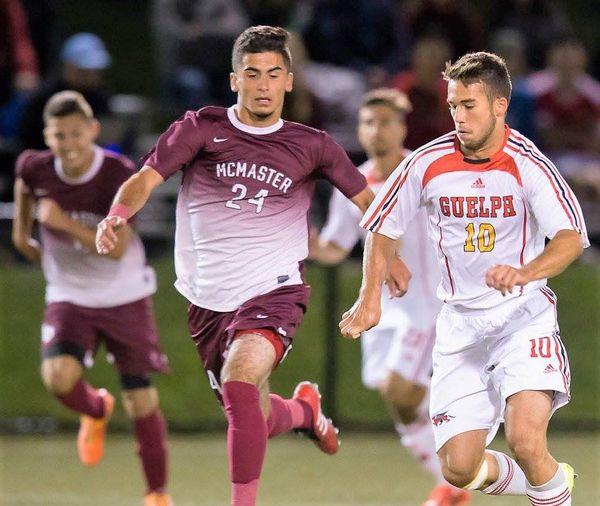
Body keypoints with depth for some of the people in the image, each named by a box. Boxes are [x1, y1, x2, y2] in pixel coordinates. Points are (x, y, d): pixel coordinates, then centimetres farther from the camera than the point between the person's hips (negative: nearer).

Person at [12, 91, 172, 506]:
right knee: (58, 377, -24)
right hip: (69, 297, 2)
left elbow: (117, 248, -26)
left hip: (126, 298, -2)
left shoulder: (120, 176, -21)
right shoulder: (36, 169, -12)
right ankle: (96, 412, 13)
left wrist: (64, 223, -34)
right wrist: (22, 234, 18)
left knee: (141, 402, 2)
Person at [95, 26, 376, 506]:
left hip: (274, 291, -2)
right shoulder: (201, 128, -1)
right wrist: (117, 215, -30)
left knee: (239, 382, -31)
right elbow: (147, 179, -10)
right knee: (256, 422, 12)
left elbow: (368, 201, 11)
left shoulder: (312, 145, 2)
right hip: (209, 299, 2)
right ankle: (305, 409, 49)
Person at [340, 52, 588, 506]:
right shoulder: (428, 163, -4)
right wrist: (370, 299, 0)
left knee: (526, 440, -26)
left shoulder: (527, 164, -13)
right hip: (460, 323, 4)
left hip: (524, 313, -4)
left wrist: (527, 272, -41)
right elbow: (384, 228, 11)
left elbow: (571, 238, -23)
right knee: (459, 469, -1)